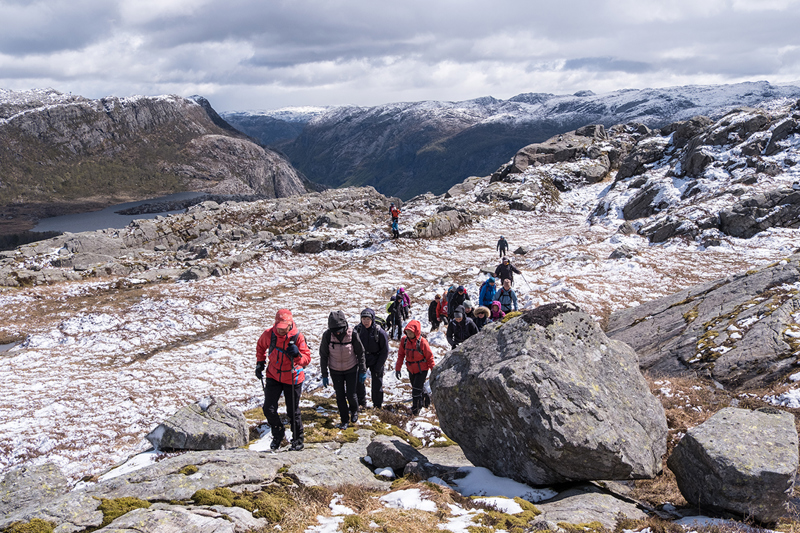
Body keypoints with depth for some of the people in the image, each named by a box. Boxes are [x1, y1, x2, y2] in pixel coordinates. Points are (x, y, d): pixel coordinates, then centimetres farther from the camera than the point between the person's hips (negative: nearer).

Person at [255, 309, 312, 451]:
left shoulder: (297, 337, -18)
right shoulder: (269, 334, -11)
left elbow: (307, 359, -16)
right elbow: (260, 346, 12)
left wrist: (297, 355, -35)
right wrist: (260, 363, 7)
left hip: (292, 379, -3)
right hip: (273, 376, 3)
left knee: (293, 412, 5)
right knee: (268, 409, -1)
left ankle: (298, 440, 26)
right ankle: (278, 434, 26)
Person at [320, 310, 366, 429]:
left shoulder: (352, 335, -21)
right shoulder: (327, 335, -20)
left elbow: (360, 353, -7)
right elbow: (323, 355, -7)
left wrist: (363, 371, -2)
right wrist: (324, 375, -4)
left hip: (351, 369, -1)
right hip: (335, 371, 1)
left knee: (351, 394, 2)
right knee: (340, 396, 6)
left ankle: (354, 411, 34)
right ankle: (345, 420, 24)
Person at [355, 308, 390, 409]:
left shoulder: (379, 332, -20)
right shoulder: (358, 329, -12)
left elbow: (385, 351, -12)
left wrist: (378, 367, -13)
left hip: (376, 361, -2)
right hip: (361, 360, 3)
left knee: (377, 383, 6)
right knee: (358, 381, 2)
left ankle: (377, 405, 25)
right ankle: (361, 403, 21)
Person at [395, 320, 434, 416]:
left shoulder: (422, 342, -23)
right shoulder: (404, 340, -9)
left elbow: (429, 357, -13)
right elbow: (401, 355, 3)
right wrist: (398, 368, 1)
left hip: (422, 369, -6)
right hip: (411, 369, 6)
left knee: (416, 390, -8)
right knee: (415, 387, 20)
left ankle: (415, 409, 10)